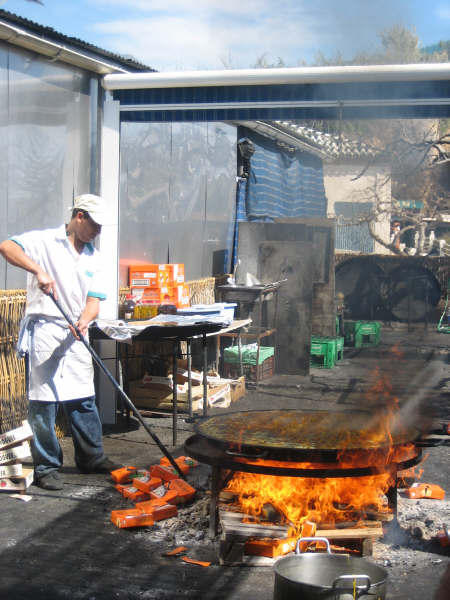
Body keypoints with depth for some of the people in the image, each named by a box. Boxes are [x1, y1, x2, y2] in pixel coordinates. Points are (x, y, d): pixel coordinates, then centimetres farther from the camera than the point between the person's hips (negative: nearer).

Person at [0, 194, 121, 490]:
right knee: (43, 400, -2)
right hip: (43, 330, -6)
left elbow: (94, 299, 9)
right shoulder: (45, 241, -5)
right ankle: (47, 466, 8)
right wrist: (38, 270, -30)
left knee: (84, 399, 12)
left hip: (75, 334, 6)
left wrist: (84, 320, -12)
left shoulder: (93, 256, 14)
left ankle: (92, 458, 25)